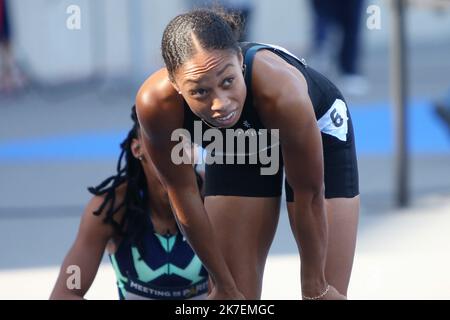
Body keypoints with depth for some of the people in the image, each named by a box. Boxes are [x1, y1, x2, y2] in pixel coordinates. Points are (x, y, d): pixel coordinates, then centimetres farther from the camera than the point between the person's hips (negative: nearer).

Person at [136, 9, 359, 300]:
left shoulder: (281, 92, -45)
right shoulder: (156, 103, -37)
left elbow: (309, 196, -29)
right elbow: (183, 194, -20)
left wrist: (314, 288, -16)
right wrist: (225, 286, -11)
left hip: (320, 132, -2)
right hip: (232, 149, 2)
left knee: (328, 291, -4)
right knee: (235, 293, -2)